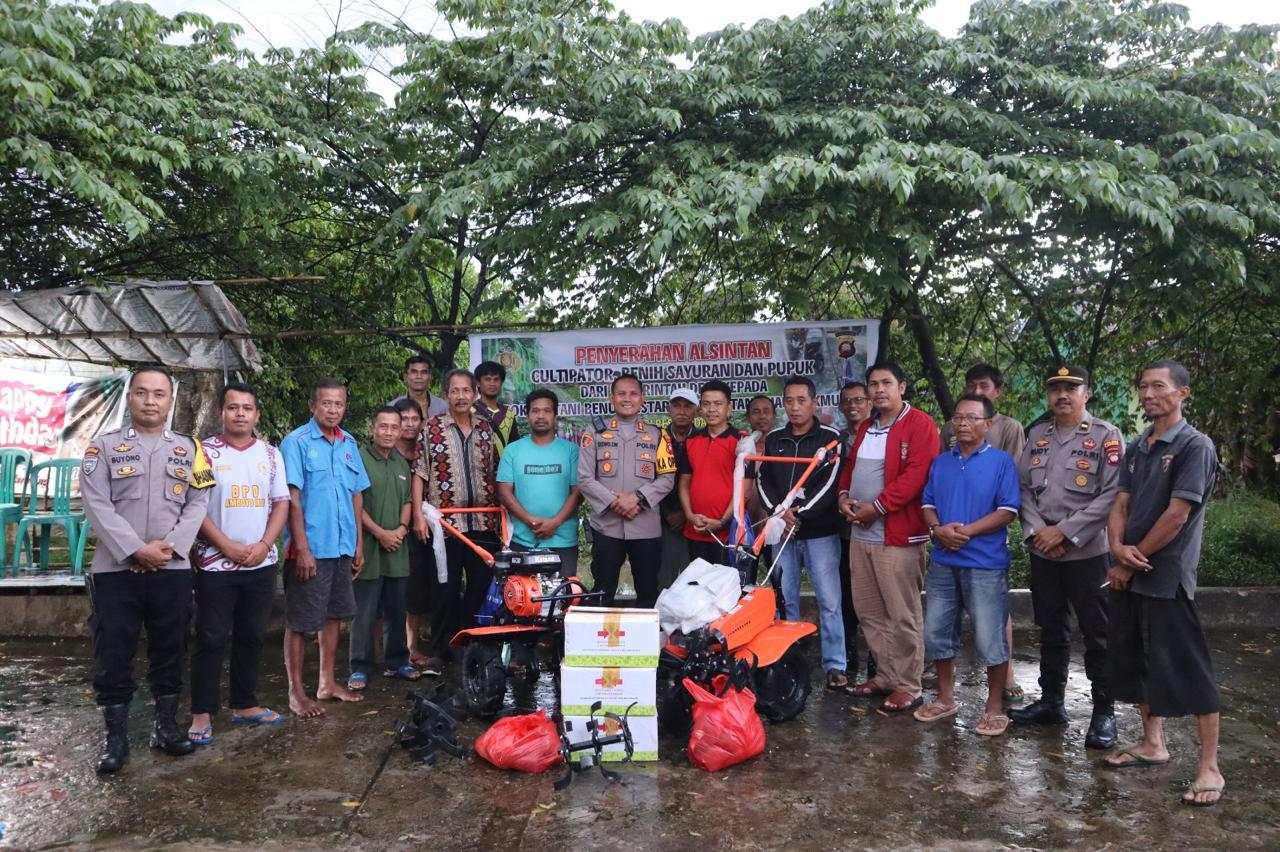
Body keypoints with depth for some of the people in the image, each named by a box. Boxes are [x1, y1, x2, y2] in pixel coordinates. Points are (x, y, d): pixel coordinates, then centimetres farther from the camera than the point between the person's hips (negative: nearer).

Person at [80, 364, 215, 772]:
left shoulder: (189, 449, 8)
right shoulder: (103, 446, 2)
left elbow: (198, 504, 2)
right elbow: (97, 505, -7)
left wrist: (170, 546, -12)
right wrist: (137, 550, -16)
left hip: (173, 570, 2)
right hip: (116, 570, -2)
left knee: (170, 651, 10)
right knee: (113, 655, 3)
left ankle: (166, 724, 24)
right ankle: (116, 735, 15)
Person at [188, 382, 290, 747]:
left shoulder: (271, 454, 7)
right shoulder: (205, 452, -3)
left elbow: (281, 503, 6)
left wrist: (264, 545, -8)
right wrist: (227, 546, -14)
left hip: (261, 564, 4)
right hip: (216, 564, -4)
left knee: (251, 636, 12)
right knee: (211, 639, 2)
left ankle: (245, 705, 24)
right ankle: (201, 714, 10)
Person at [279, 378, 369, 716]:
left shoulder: (349, 444, 9)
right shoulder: (297, 442, -9)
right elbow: (292, 498, -13)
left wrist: (359, 543, 12)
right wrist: (302, 548, -16)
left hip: (343, 547, 7)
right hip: (310, 548, -6)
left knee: (334, 614, 15)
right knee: (301, 621, 2)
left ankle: (328, 682, 27)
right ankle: (296, 692, 12)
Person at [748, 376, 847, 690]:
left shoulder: (830, 438, -1)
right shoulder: (773, 440, 12)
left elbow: (831, 483, -9)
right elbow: (761, 479, 5)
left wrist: (800, 512, -16)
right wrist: (778, 512, -11)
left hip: (820, 532, -4)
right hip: (782, 532, 4)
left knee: (829, 601, -2)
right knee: (784, 600, 9)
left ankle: (835, 666, 5)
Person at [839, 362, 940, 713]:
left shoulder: (920, 424, -7)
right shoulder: (865, 427, 18)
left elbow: (917, 473, -17)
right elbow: (851, 466, 23)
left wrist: (877, 506, -18)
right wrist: (844, 495, 2)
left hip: (898, 535, -8)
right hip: (860, 533, 8)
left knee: (903, 616, -2)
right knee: (869, 612, 14)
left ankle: (908, 687, 9)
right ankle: (886, 676, 26)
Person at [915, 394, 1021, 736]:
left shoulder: (1001, 461, -4)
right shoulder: (940, 462, 11)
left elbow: (1007, 511, -10)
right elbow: (927, 503, 11)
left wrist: (966, 531, -18)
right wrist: (938, 529, -10)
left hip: (985, 564, -5)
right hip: (942, 562, 5)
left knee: (990, 640, 0)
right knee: (936, 633, 11)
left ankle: (995, 707, 16)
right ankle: (945, 698, 27)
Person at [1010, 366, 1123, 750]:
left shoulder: (1106, 436, -6)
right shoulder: (1037, 436, 10)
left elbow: (1111, 495, -13)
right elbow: (1024, 487, 8)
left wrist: (1063, 532, -16)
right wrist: (1037, 531, -8)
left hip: (1087, 552, -5)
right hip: (1042, 552, 5)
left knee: (1097, 634, 3)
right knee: (1051, 630, 16)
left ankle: (1104, 712, 14)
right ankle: (1051, 701, 28)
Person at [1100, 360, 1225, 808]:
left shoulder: (1195, 446, -10)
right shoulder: (1136, 448, 12)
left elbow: (1176, 515, -15)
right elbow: (1120, 505, 9)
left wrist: (1133, 561, -10)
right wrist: (1118, 549, -10)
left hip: (1167, 577, -7)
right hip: (1128, 575, 8)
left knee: (1186, 671, -2)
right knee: (1136, 662, 15)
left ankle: (1210, 768, 8)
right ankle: (1152, 743, 30)